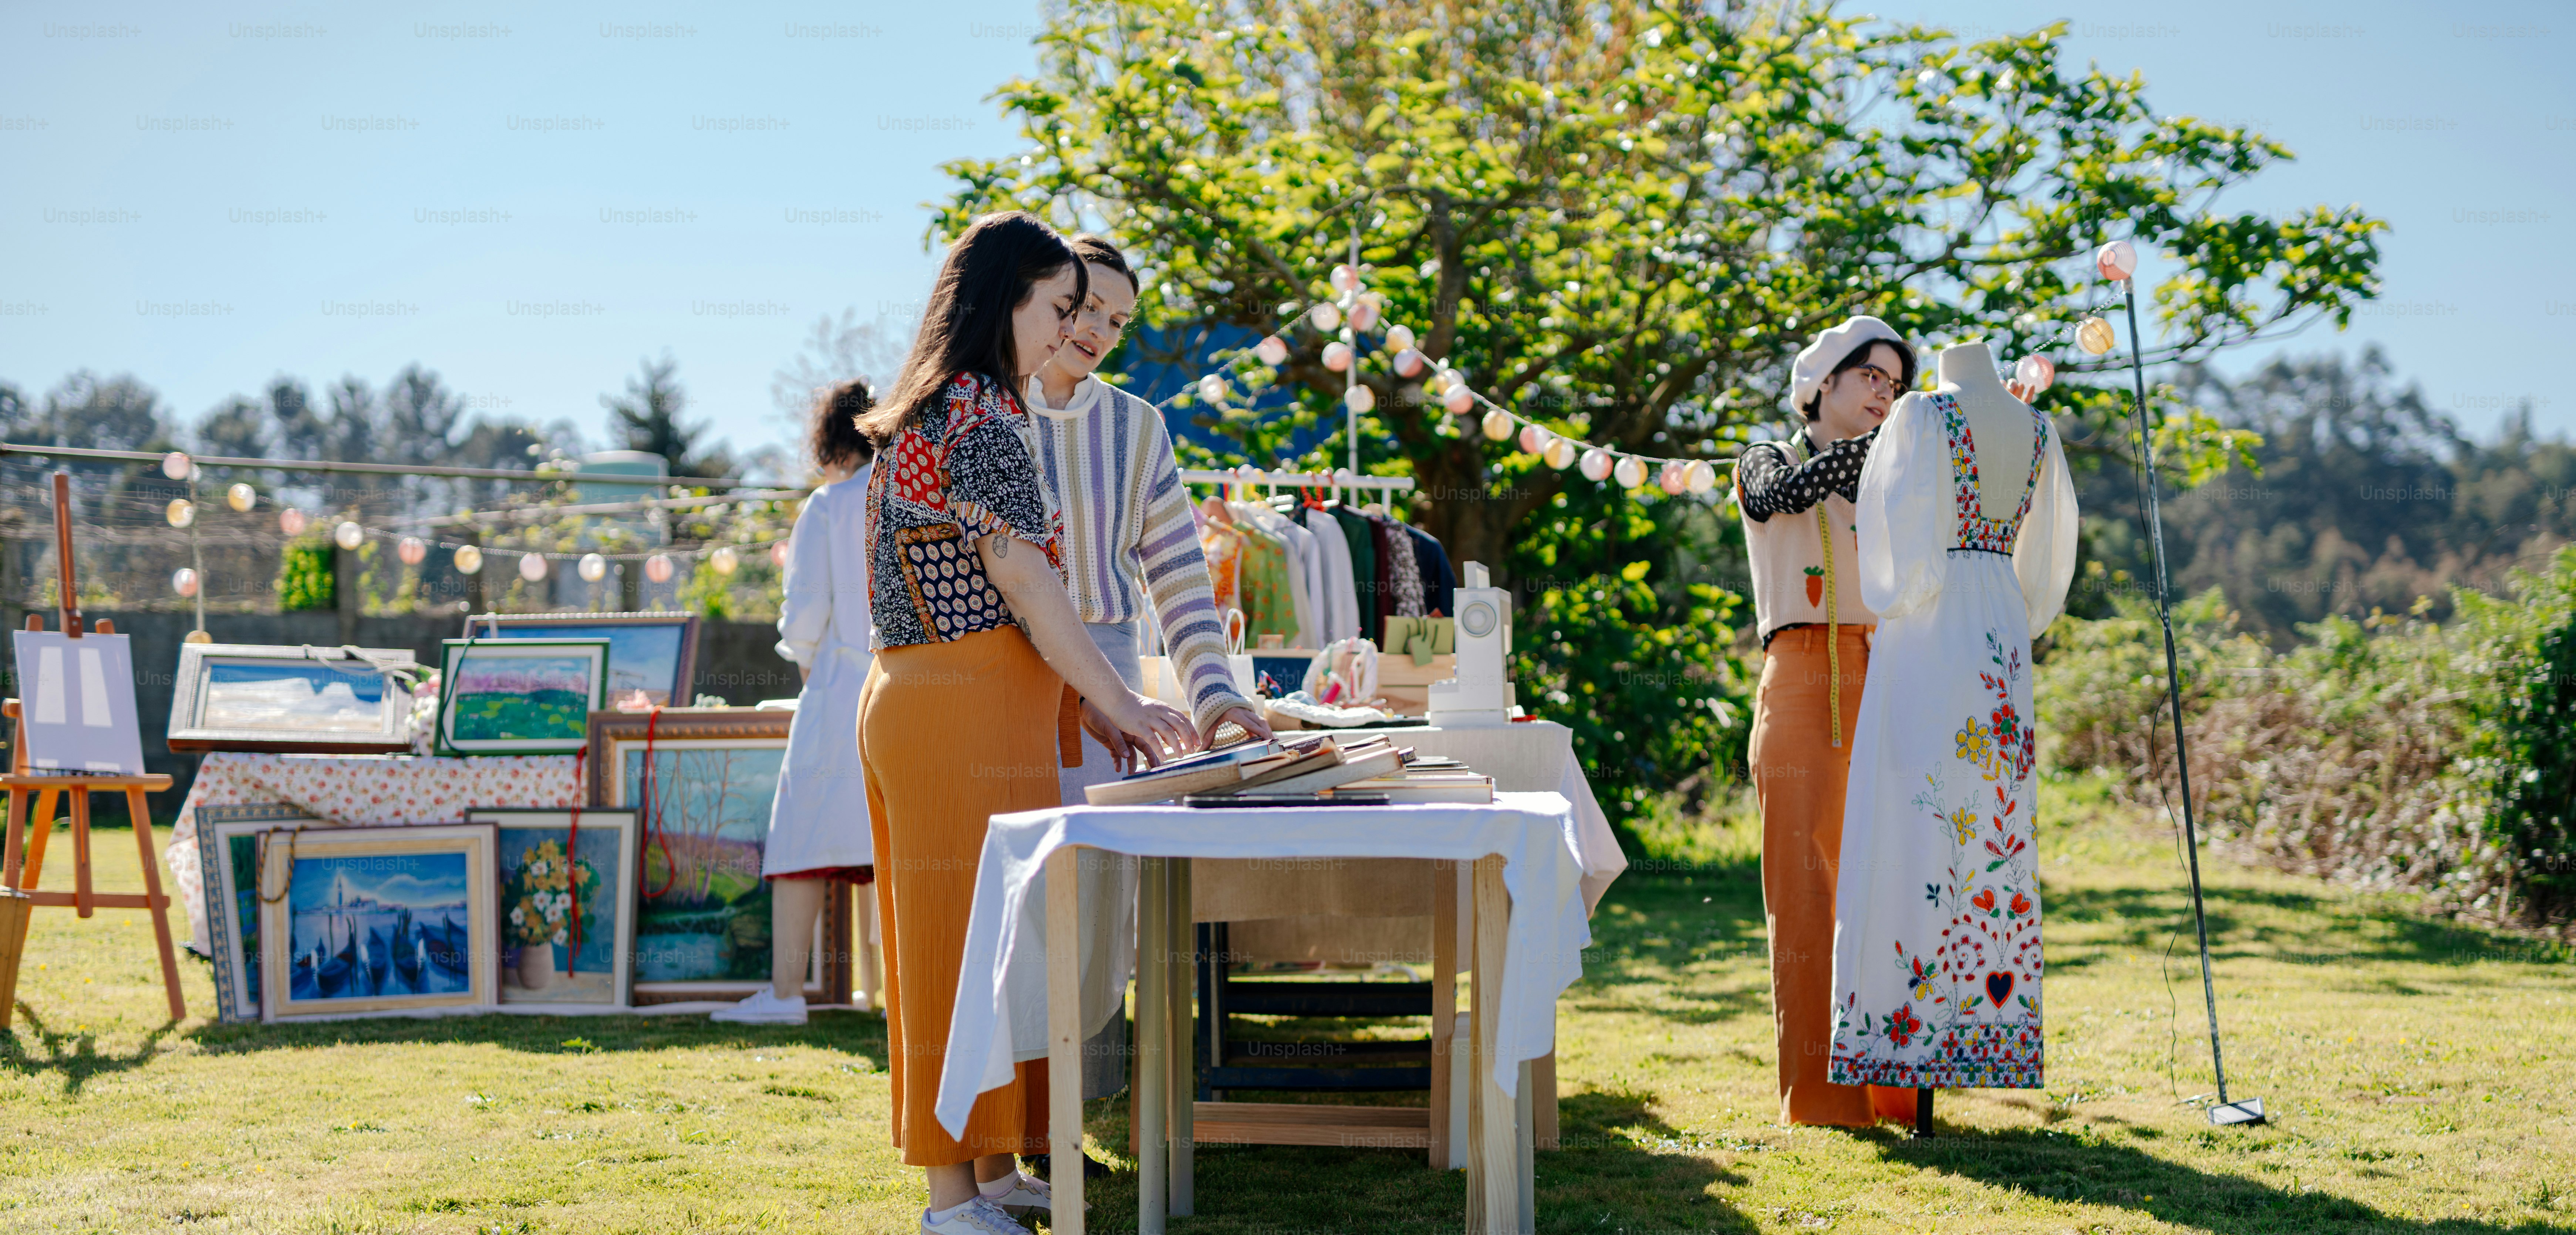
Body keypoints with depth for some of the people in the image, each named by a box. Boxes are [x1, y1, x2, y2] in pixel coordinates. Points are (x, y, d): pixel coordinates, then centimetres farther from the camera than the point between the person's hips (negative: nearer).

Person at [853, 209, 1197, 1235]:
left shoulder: (922, 415, 18)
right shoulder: (984, 419, -13)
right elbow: (1028, 584, -16)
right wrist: (1121, 705, -9)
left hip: (910, 693, 10)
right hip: (968, 713, -10)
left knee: (951, 938, 12)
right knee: (970, 936, -5)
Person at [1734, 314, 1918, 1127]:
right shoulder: (1768, 465, 11)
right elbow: (1785, 495, -14)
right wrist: (1890, 439, -20)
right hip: (1803, 684, -4)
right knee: (1805, 885, -7)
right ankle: (1816, 1089, -5)